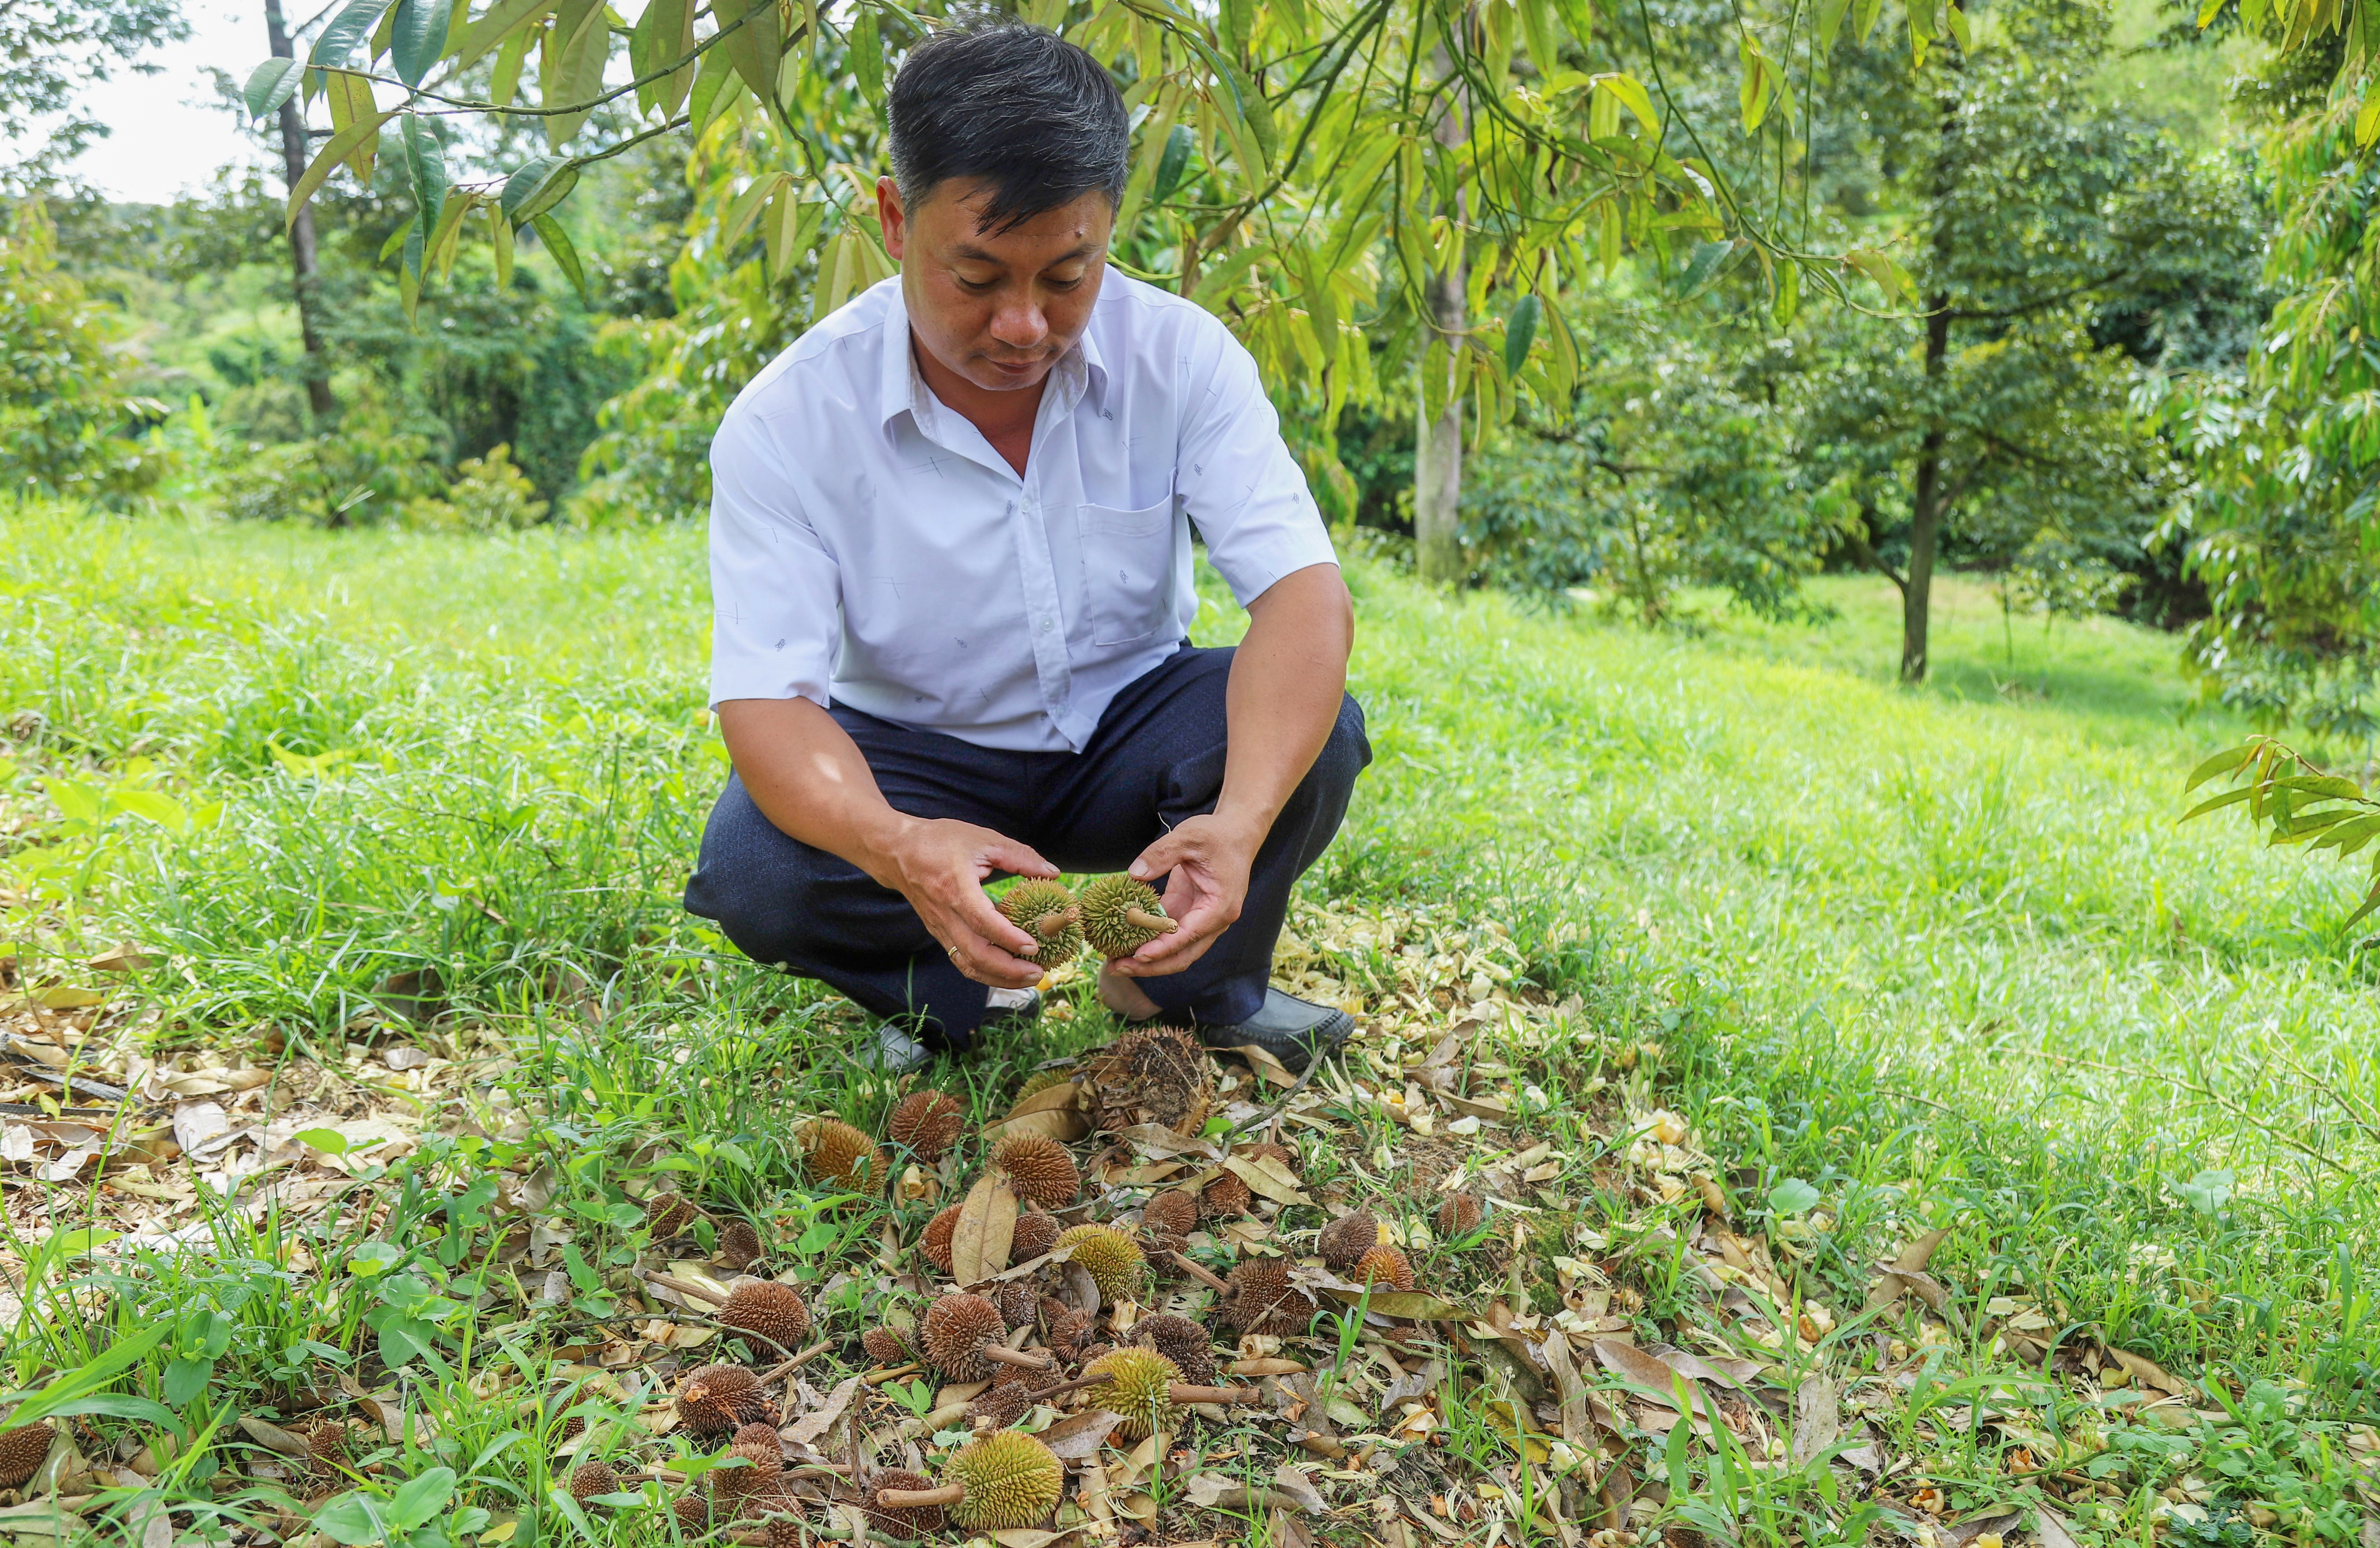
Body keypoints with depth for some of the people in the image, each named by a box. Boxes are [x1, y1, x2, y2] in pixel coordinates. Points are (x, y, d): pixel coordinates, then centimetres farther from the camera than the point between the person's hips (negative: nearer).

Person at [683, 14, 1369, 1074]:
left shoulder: (1181, 357, -16)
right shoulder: (786, 421, -19)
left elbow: (1305, 593, -26)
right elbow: (764, 699, -25)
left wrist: (1241, 822, -46)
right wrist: (897, 847, -49)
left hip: (1127, 737, 1)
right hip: (917, 761, -1)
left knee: (1317, 728, -28)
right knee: (752, 868, -31)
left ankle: (1193, 990, 0)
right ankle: (963, 993, 1)